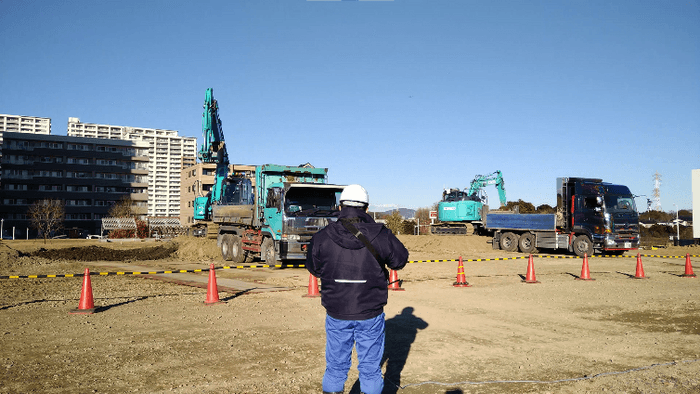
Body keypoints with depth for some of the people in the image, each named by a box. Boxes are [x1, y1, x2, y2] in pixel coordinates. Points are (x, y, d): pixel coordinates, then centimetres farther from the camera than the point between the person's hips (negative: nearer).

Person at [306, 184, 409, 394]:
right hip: (370, 315, -1)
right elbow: (400, 260, 5)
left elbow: (314, 268, 6)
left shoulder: (322, 238, -10)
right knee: (370, 369, 14)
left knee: (335, 367, 17)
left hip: (337, 315, 1)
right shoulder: (381, 236, -12)